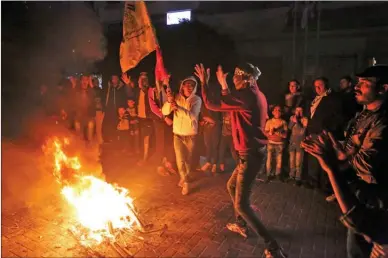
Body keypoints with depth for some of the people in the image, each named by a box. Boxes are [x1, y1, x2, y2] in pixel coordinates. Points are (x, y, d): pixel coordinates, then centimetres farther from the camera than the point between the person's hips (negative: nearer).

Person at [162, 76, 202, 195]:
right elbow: (164, 112, -11)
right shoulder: (177, 97, -3)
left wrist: (178, 107, -38)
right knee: (180, 159, -1)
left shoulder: (197, 100, -11)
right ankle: (186, 181, 19)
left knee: (188, 159, 11)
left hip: (191, 135, -1)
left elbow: (192, 116, -26)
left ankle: (184, 177, 35)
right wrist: (169, 101, -30)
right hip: (177, 134, 1)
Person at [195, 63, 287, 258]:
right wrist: (223, 85, 28)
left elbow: (210, 104, -14)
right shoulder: (253, 94, 9)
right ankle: (241, 225, 41)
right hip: (252, 152, 10)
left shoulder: (245, 95, -20)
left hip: (250, 155, -10)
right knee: (232, 186, 26)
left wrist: (204, 81, 0)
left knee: (241, 204, -6)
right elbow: (232, 104, 26)